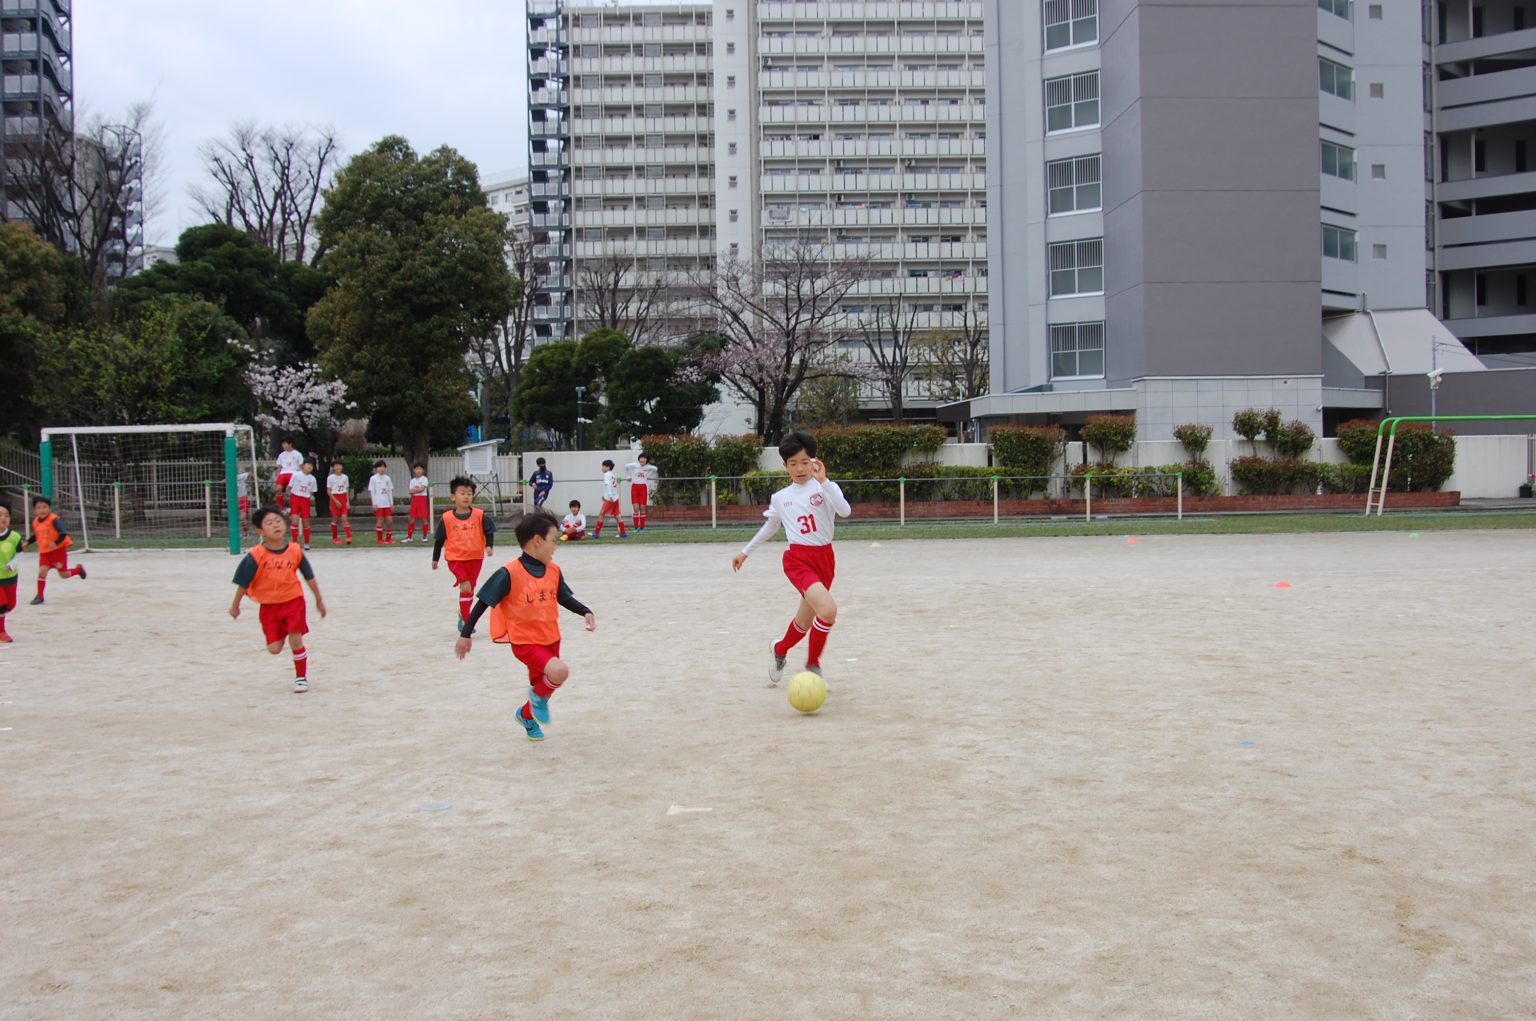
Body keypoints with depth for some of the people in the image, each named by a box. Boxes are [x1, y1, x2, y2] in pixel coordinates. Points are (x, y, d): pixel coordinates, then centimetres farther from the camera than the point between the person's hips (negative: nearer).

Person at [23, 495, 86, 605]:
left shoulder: (53, 520, -17)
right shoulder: (35, 522, 3)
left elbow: (64, 533, -23)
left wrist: (56, 543, -35)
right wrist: (27, 543, 12)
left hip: (58, 549, -5)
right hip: (44, 552, 5)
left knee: (64, 574, 4)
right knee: (42, 571, -10)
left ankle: (78, 570, 36)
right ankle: (39, 596, 0)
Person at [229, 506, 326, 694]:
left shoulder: (295, 551, -9)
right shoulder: (256, 555, -15)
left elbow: (310, 577, 4)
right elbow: (243, 582, -3)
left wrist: (319, 600, 10)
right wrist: (235, 605, 5)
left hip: (293, 600, 0)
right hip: (269, 604, 0)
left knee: (296, 640, -9)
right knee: (274, 649, 2)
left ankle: (301, 676, 14)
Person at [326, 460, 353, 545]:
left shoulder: (345, 477, 7)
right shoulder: (330, 478, -3)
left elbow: (347, 490, 10)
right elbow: (328, 491, -4)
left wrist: (348, 501, -1)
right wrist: (336, 501, -12)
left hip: (343, 499, 2)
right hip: (334, 498, -2)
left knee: (344, 518, -9)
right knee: (335, 518, 4)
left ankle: (348, 537, -18)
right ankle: (334, 538, 15)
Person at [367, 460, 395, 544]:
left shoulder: (387, 478, 10)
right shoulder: (373, 478, -2)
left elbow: (390, 491, 12)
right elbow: (372, 491, -3)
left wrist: (391, 503, 7)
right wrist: (374, 504, -9)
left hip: (387, 504, 4)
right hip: (378, 504, -4)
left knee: (389, 520, 1)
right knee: (380, 521, -2)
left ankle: (388, 538, 13)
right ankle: (379, 539, 6)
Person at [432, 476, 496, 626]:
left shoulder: (479, 515, -5)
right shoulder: (446, 518, -5)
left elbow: (489, 531, 3)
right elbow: (439, 539, 5)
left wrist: (489, 545, -17)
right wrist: (435, 559, 12)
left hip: (475, 558, 2)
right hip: (455, 559, -2)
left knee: (470, 589, 15)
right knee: (466, 587, -17)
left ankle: (463, 614, 39)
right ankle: (467, 620, -6)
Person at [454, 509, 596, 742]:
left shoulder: (553, 571, 1)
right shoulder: (509, 574, -19)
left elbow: (564, 597, 16)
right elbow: (483, 602, -12)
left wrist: (586, 612, 0)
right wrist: (465, 634, -9)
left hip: (550, 639, 7)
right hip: (524, 641, -7)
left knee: (543, 685, 20)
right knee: (559, 670, -29)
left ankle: (527, 716, 52)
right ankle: (539, 697, 3)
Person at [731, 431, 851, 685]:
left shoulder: (825, 487, 0)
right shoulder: (780, 498, 6)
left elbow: (845, 511, -19)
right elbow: (770, 527, 23)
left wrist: (823, 481, -24)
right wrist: (745, 552, 27)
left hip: (825, 558, 2)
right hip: (798, 559, -2)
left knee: (805, 621, 16)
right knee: (828, 610, -26)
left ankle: (780, 649, 49)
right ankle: (812, 665, -4)